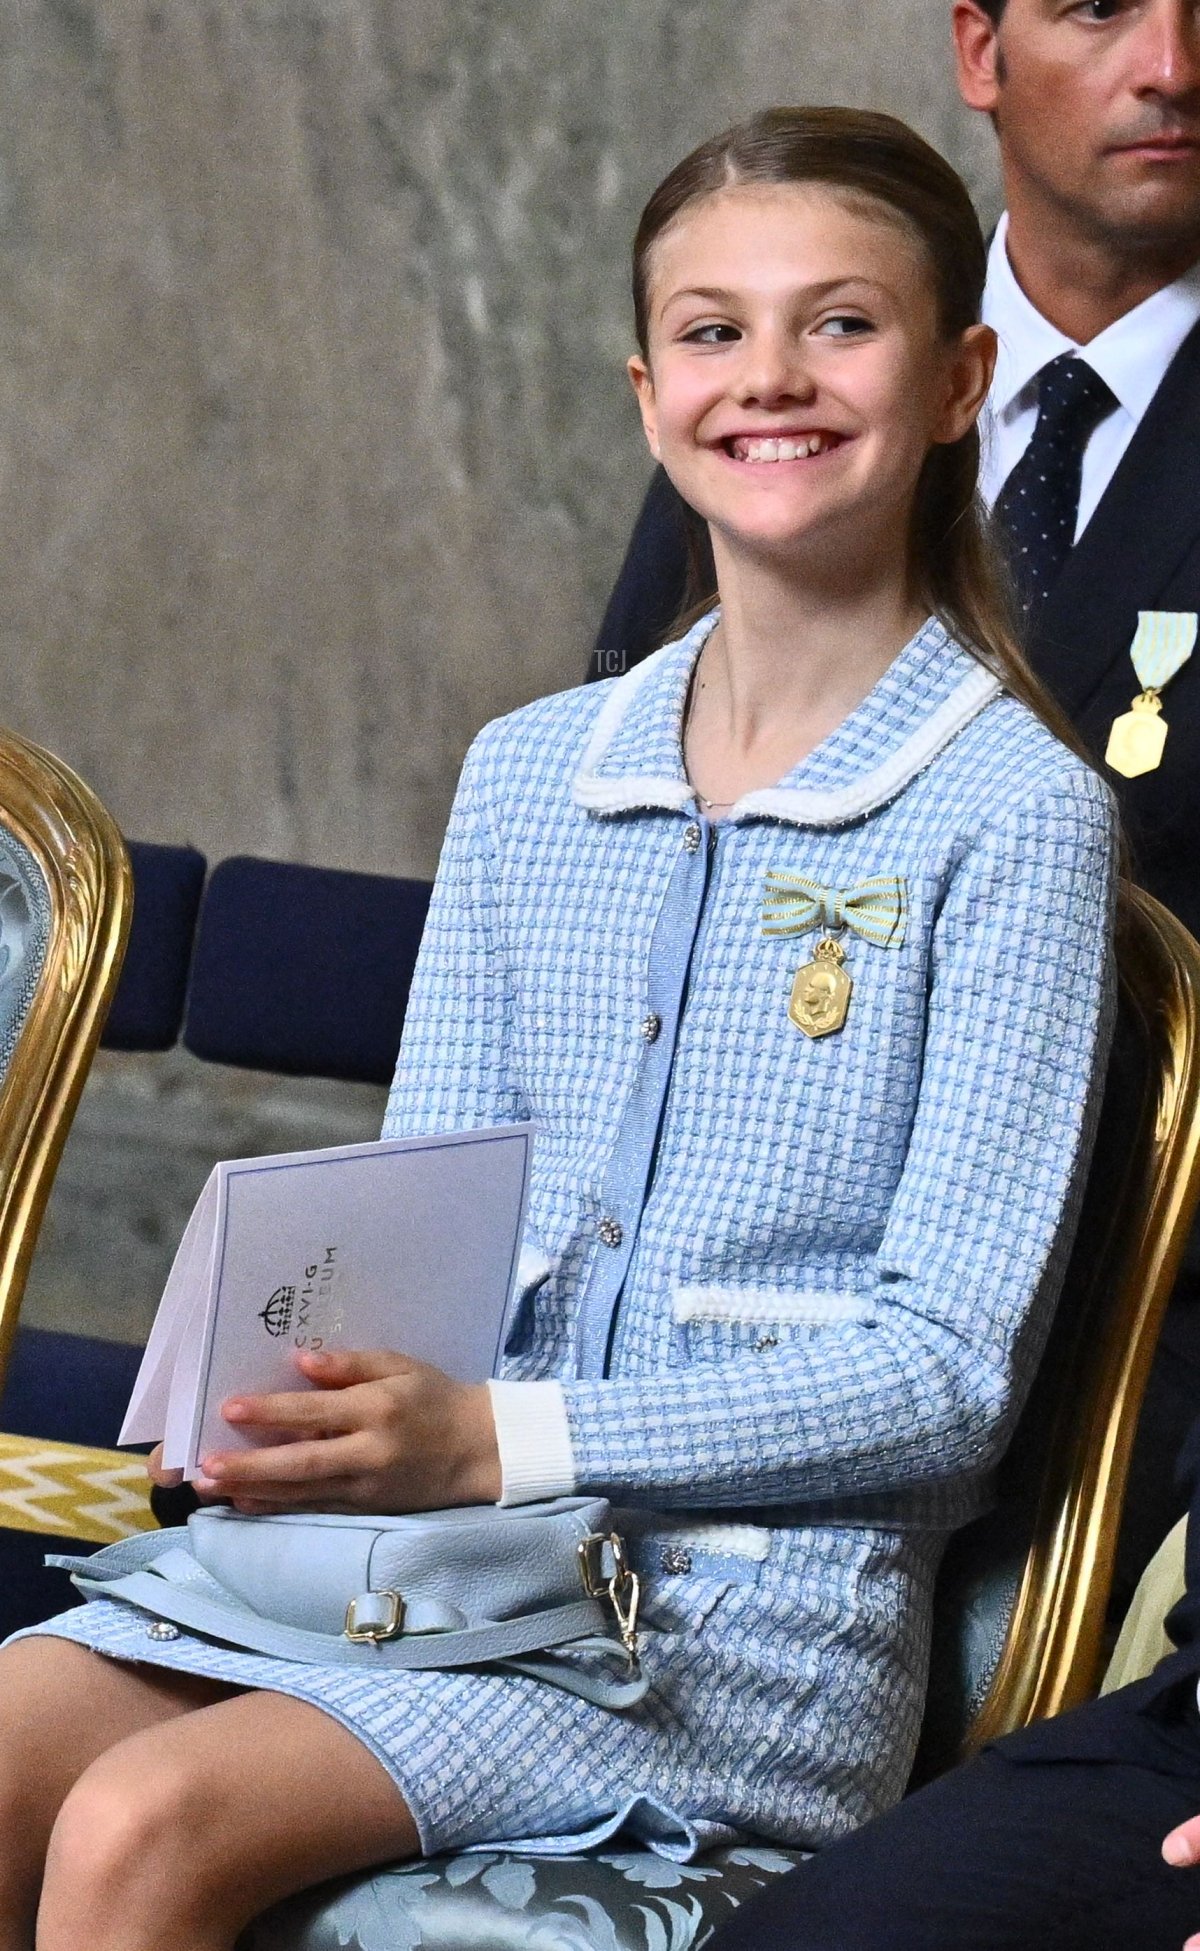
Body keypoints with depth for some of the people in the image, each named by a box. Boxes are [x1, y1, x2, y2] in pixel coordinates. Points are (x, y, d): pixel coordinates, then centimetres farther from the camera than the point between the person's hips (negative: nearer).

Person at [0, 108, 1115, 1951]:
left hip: (757, 1599, -5)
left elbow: (949, 1366, -9)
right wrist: (319, 1401, -9)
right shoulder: (525, 777, 15)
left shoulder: (1014, 814, -4)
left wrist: (499, 1436, -19)